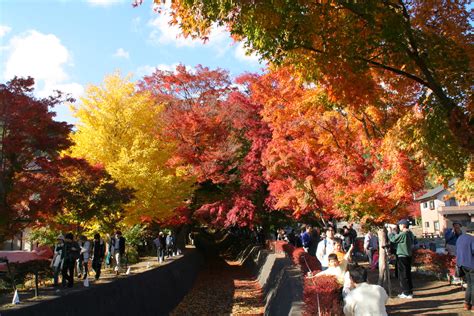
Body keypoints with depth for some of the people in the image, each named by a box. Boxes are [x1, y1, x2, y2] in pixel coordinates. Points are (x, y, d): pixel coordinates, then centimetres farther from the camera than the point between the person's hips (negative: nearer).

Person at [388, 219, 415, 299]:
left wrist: (390, 231, 1)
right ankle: (410, 291, 22)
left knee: (403, 275, -1)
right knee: (408, 274, 16)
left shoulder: (403, 234, -20)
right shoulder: (410, 233, 8)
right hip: (408, 256, 9)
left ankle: (406, 293, 2)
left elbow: (393, 239, -16)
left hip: (402, 256, -9)